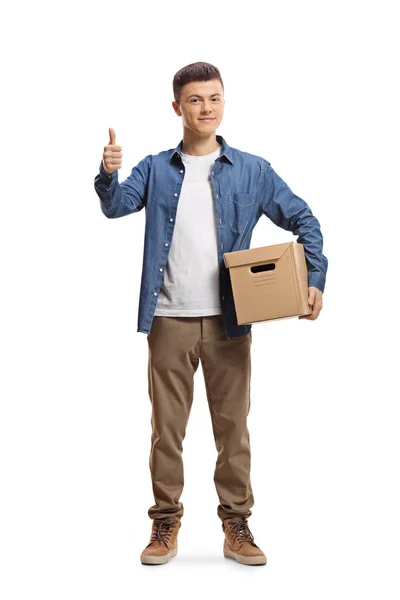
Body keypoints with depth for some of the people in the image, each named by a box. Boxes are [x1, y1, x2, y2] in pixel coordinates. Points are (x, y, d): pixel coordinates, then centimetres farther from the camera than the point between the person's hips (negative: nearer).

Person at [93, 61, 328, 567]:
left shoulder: (252, 171, 6)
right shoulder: (155, 169, 6)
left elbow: (302, 220, 8)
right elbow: (117, 205, -9)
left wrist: (315, 278, -6)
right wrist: (107, 173, -31)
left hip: (229, 321, 0)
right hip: (169, 319, 0)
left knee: (233, 426, 7)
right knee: (166, 427, 6)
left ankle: (237, 525, 18)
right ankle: (165, 525, 18)